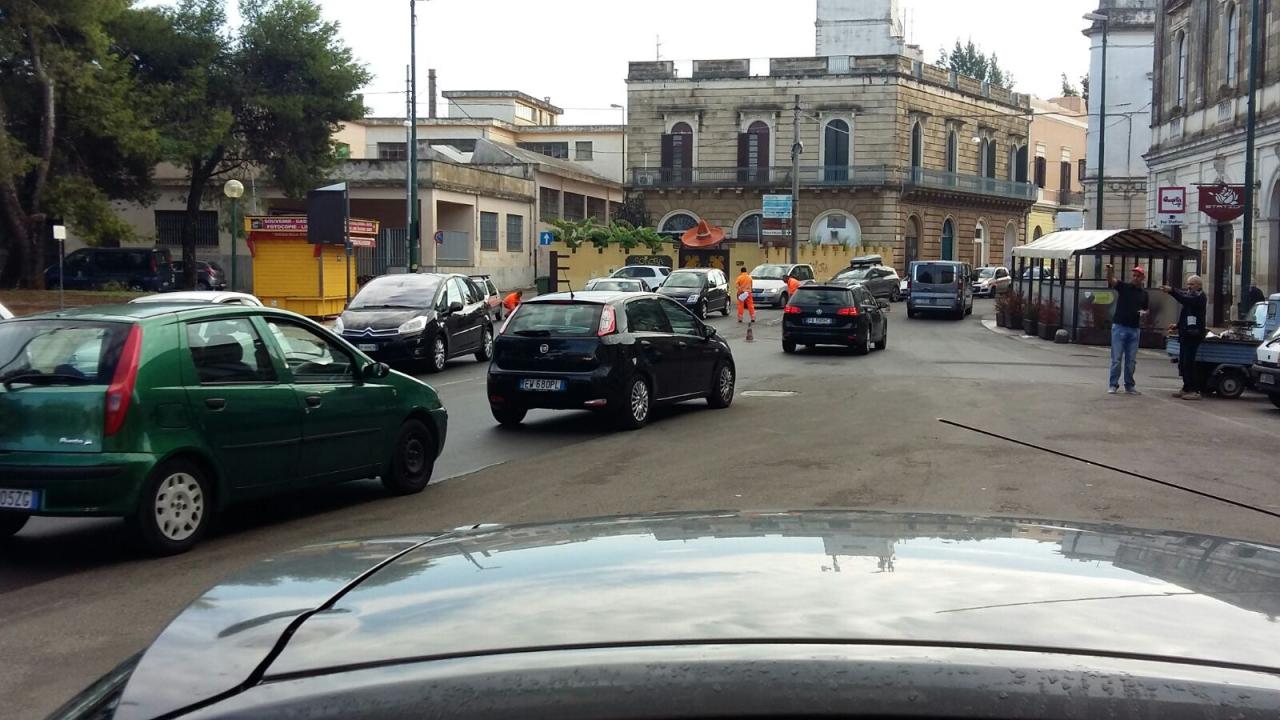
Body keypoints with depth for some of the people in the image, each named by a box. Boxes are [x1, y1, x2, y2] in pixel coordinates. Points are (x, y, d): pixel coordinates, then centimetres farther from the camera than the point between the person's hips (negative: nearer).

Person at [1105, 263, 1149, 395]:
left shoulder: (1144, 294, 11)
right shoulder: (1124, 286, -1)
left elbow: (1146, 309, 22)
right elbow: (1111, 281, -18)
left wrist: (1143, 312, -2)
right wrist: (1110, 272, -40)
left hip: (1134, 329, 4)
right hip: (1119, 326, -4)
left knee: (1131, 360, 7)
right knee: (1116, 358, -3)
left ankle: (1129, 386, 15)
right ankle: (1113, 385, 3)